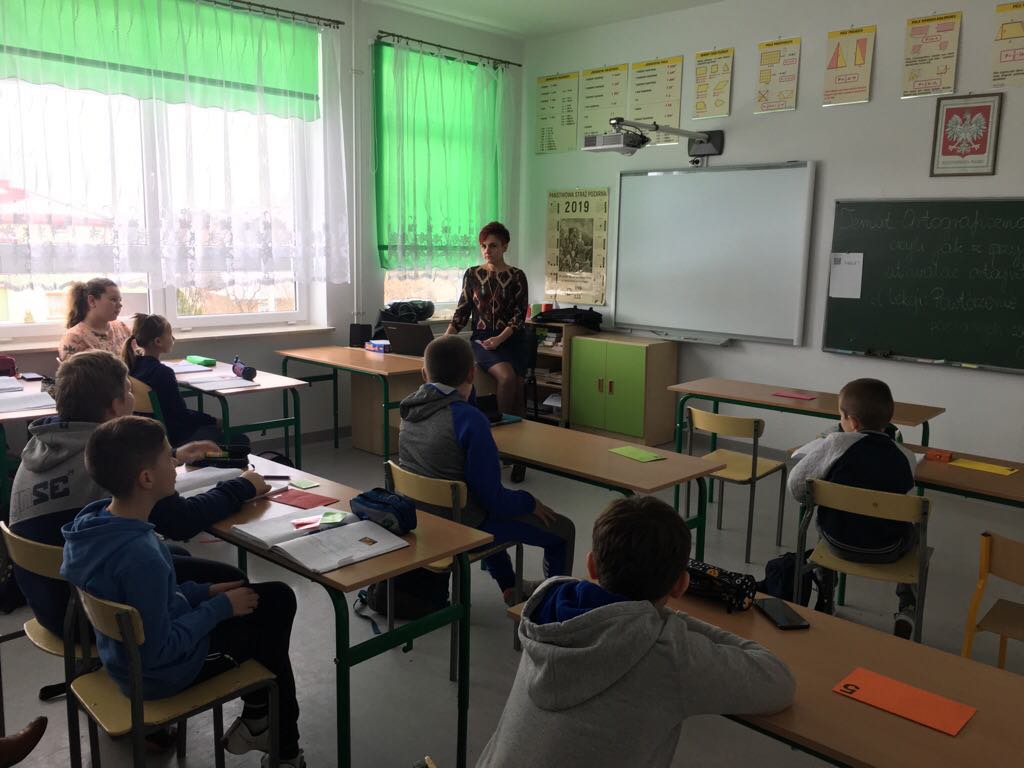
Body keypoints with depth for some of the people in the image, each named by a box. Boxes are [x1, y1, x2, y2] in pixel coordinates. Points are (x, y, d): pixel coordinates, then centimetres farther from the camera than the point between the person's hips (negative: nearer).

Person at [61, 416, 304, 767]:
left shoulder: (98, 522, -8)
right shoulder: (141, 556, -36)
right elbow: (158, 652, -28)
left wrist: (203, 592, 2)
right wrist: (219, 608, -18)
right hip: (158, 672, -8)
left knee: (278, 599, 16)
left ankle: (258, 720, 26)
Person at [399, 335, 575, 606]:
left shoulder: (411, 408, -5)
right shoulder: (470, 419, -27)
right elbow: (493, 498, -24)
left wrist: (466, 394, 3)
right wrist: (531, 503, -6)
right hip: (463, 526, -8)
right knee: (562, 530, 6)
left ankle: (510, 587, 47)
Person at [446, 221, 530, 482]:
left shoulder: (517, 276, 4)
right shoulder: (472, 274, 8)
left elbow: (519, 314, -3)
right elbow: (462, 311, 7)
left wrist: (500, 338, -18)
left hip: (513, 340, 0)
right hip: (482, 339, 0)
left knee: (517, 390, -14)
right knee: (506, 377, -29)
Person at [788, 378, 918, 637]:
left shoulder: (833, 445, -18)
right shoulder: (906, 458, -10)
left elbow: (796, 484, -13)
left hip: (839, 543, 0)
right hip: (886, 551, 0)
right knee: (912, 533, 33)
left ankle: (825, 600, 42)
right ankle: (907, 610, 21)